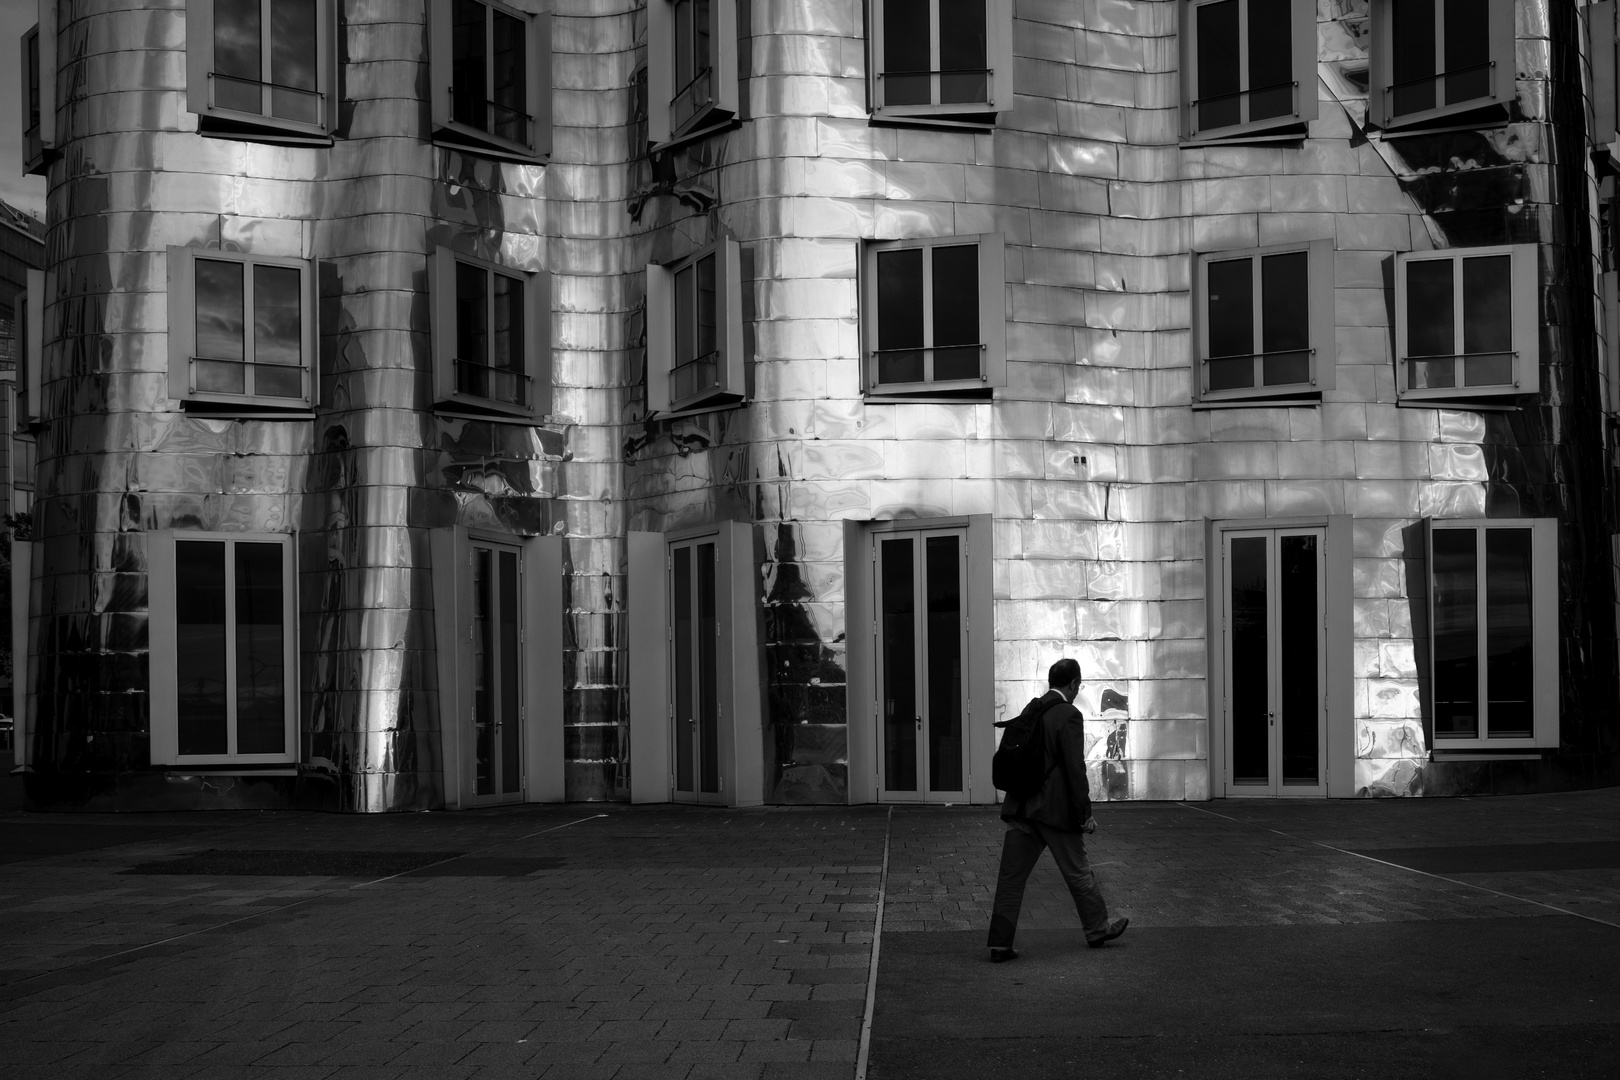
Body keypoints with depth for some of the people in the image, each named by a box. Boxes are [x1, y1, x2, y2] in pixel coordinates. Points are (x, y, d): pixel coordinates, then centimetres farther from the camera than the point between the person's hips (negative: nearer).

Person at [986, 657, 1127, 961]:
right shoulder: (1069, 716, -12)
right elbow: (1075, 768, -16)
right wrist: (1085, 813, -11)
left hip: (1021, 808, 6)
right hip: (1055, 809, -6)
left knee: (1011, 876, 3)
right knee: (1078, 871, 11)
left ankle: (1001, 943, 1)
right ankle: (1098, 928, 27)